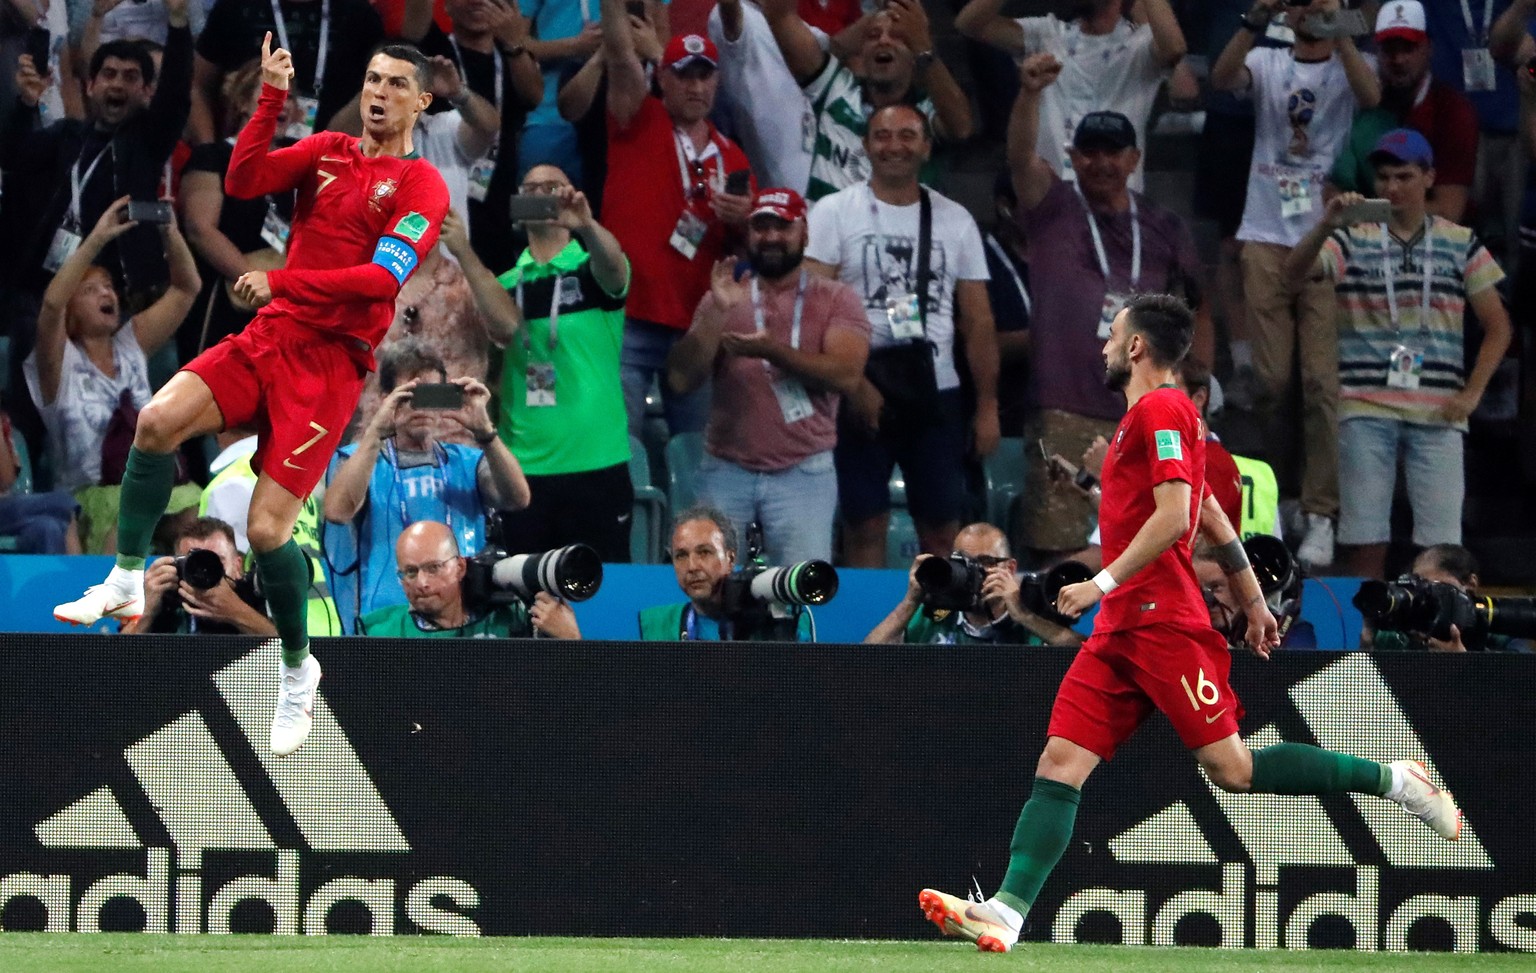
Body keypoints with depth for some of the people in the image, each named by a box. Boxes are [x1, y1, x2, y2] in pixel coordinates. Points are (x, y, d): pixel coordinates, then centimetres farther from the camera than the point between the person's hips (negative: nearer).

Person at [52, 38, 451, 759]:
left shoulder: (422, 186, -4)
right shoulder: (329, 152, 12)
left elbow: (383, 278, -16)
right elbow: (242, 180, -1)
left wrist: (280, 283, -19)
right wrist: (271, 99, -10)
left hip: (330, 361, -5)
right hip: (268, 338, 5)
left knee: (267, 529, -12)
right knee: (158, 420, -21)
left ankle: (298, 671, 11)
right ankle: (126, 583, -8)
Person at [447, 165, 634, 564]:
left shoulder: (591, 268, 3)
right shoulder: (507, 282, 12)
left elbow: (612, 265, -21)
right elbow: (505, 325, -10)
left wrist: (586, 226, -45)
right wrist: (464, 254, -23)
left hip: (597, 466, -3)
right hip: (523, 467, 3)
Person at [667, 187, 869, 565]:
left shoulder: (836, 299, 3)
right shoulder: (725, 297, 10)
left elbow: (846, 375, -13)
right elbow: (681, 379, 0)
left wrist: (772, 351, -23)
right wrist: (717, 314, -12)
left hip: (804, 475, -2)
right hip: (726, 472, 2)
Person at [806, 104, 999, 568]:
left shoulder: (955, 220, 12)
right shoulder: (835, 213, 2)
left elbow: (978, 323, 11)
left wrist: (987, 406, 4)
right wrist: (855, 384, -15)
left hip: (935, 391, 2)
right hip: (862, 391, -2)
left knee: (942, 529, 2)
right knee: (865, 525, -2)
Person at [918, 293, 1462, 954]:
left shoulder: (1158, 410, -9)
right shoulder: (1156, 414, 21)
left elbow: (1174, 516, -20)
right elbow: (1214, 521, 27)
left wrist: (1103, 583, -20)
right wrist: (1253, 601, 30)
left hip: (1162, 620, -10)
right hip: (1122, 627, 10)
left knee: (1231, 769, -9)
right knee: (1061, 762, -4)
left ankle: (1394, 781, 3)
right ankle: (1007, 911, -13)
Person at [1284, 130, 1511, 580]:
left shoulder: (1460, 244, 10)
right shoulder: (1353, 240, 6)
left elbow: (1498, 327, 12)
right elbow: (1294, 270, -11)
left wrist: (1471, 393, 0)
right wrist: (1326, 227, -29)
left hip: (1437, 413, 0)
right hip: (1366, 410, 0)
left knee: (1442, 544, -5)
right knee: (1365, 542, -2)